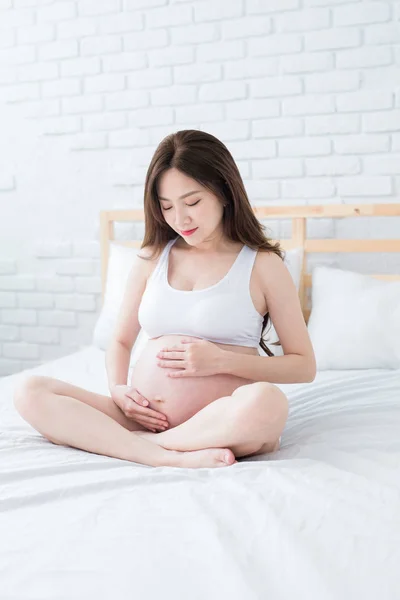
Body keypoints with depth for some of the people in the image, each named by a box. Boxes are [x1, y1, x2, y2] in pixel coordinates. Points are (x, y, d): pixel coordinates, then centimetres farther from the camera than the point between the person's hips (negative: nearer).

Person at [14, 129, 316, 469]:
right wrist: (118, 390, -1)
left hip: (222, 422, -3)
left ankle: (139, 442, -18)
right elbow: (121, 341, 22)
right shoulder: (151, 258, 13)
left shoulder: (263, 264, 3)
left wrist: (222, 360, -11)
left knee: (266, 402, -37)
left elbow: (304, 366, 3)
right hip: (146, 416, 4)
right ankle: (173, 457, -26)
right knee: (30, 392, -16)